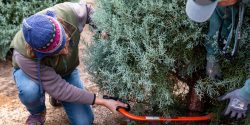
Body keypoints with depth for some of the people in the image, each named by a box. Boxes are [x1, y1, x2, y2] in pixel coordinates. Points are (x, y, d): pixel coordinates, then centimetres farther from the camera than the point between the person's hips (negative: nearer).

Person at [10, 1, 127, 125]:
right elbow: (59, 89, -35)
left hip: (66, 70, 3)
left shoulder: (70, 13, -36)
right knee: (30, 91, -39)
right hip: (31, 70, -2)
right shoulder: (25, 56, -41)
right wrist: (103, 102, -35)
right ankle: (37, 113, -2)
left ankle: (56, 95, 20)